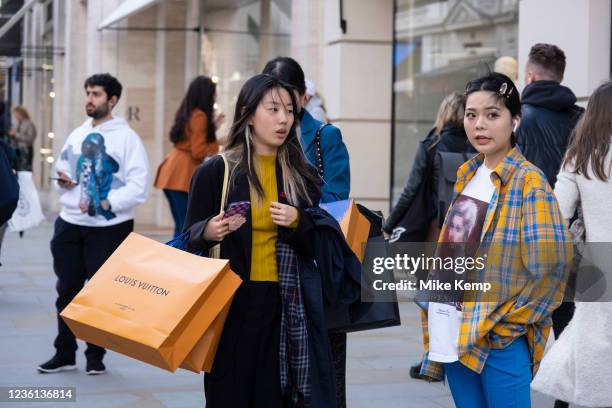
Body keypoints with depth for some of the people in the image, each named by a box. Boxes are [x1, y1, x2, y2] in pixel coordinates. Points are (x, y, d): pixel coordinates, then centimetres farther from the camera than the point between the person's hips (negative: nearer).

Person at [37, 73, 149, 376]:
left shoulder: (126, 136, -7)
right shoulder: (77, 135, 11)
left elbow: (138, 185, -13)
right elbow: (62, 167, 22)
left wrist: (104, 204, -20)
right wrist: (62, 180, -1)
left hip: (109, 227, -5)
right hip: (70, 223, 5)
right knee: (67, 290, 10)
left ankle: (96, 355, 17)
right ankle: (64, 353, 21)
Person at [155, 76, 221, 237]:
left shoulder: (187, 113, 17)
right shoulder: (199, 116, -10)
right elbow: (198, 151, -14)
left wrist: (212, 127, 23)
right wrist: (220, 143, -3)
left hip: (173, 173, 9)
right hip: (183, 175, -9)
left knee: (181, 226, 12)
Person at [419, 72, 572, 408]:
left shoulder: (528, 181, -10)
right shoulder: (467, 176, 11)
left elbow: (551, 264, -16)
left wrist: (507, 321, -13)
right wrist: (434, 311, 13)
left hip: (499, 338, -7)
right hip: (453, 333, 7)